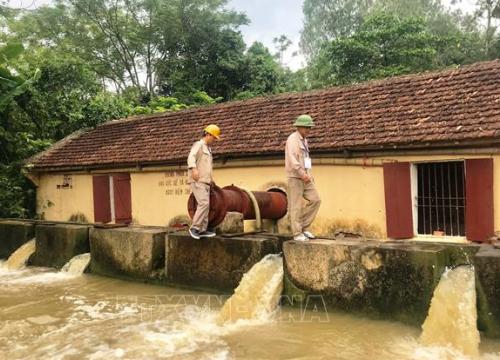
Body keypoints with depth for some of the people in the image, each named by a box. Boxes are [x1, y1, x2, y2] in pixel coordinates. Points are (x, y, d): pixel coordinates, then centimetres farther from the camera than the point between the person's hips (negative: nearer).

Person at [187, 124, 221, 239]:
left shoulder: (208, 149, 24)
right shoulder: (198, 144, -4)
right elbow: (191, 157, -22)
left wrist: (210, 178, 32)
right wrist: (193, 169, -38)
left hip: (205, 181, 9)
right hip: (197, 181, -9)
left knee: (205, 205, 4)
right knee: (204, 203, -19)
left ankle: (202, 230, 6)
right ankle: (194, 227, -13)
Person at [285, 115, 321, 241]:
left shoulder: (304, 140, 18)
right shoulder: (292, 139, -11)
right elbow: (292, 159, -23)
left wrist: (309, 174, 14)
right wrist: (302, 174, -29)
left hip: (304, 177, 8)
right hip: (295, 176, -8)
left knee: (315, 200, -1)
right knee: (296, 205, -4)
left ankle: (303, 226, 8)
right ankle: (297, 234, 3)